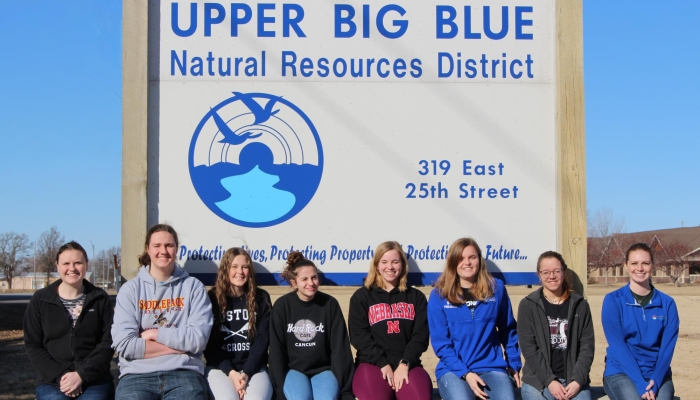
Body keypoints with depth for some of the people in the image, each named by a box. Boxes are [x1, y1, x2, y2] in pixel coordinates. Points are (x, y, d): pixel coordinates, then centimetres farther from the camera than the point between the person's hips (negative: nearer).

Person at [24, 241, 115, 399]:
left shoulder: (100, 299, 6)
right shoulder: (40, 299, 7)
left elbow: (108, 342, 1)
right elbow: (33, 345, 4)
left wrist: (82, 375, -12)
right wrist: (60, 376, -9)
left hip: (95, 381, 0)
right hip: (52, 382, 0)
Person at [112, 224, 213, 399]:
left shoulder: (194, 286, 7)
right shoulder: (130, 289, 7)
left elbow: (198, 338, -4)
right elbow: (124, 344, -5)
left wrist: (154, 334, -3)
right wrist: (180, 344, -5)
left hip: (184, 372, 0)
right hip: (137, 374, 0)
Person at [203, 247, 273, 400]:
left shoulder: (261, 298, 6)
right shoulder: (212, 299, 3)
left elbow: (262, 339, 1)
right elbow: (209, 343, 1)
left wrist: (246, 372, -12)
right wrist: (230, 372, -12)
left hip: (253, 368, 1)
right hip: (220, 367, -1)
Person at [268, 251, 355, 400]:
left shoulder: (330, 304, -3)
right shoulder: (282, 306, -4)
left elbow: (340, 347, -2)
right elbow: (276, 349, -1)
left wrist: (345, 388, -7)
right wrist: (281, 387, -7)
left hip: (324, 369, 0)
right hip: (293, 370, 0)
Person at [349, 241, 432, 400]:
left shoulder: (416, 297, 16)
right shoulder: (361, 296, 11)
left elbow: (421, 335, 5)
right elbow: (359, 336, 1)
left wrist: (405, 363, -11)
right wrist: (383, 364, -11)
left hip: (407, 364, 2)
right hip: (372, 364, -1)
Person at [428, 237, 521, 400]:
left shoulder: (496, 288, 5)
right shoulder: (439, 295, -1)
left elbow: (508, 330, 15)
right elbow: (440, 342, -3)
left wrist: (514, 365, 13)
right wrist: (465, 373, -13)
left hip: (492, 367, 2)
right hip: (453, 369, -2)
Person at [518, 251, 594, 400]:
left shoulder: (580, 305, 8)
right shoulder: (528, 305, 2)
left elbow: (587, 346, 4)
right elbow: (528, 347, -5)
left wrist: (578, 380, -10)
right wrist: (549, 381, -14)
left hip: (573, 379, 2)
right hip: (538, 380, -1)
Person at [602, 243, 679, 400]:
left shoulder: (667, 304, 6)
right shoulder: (613, 300, -2)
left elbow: (667, 346, 0)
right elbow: (617, 345, -8)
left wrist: (656, 381, -15)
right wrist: (640, 383, -17)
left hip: (657, 374, 2)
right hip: (620, 371, -2)